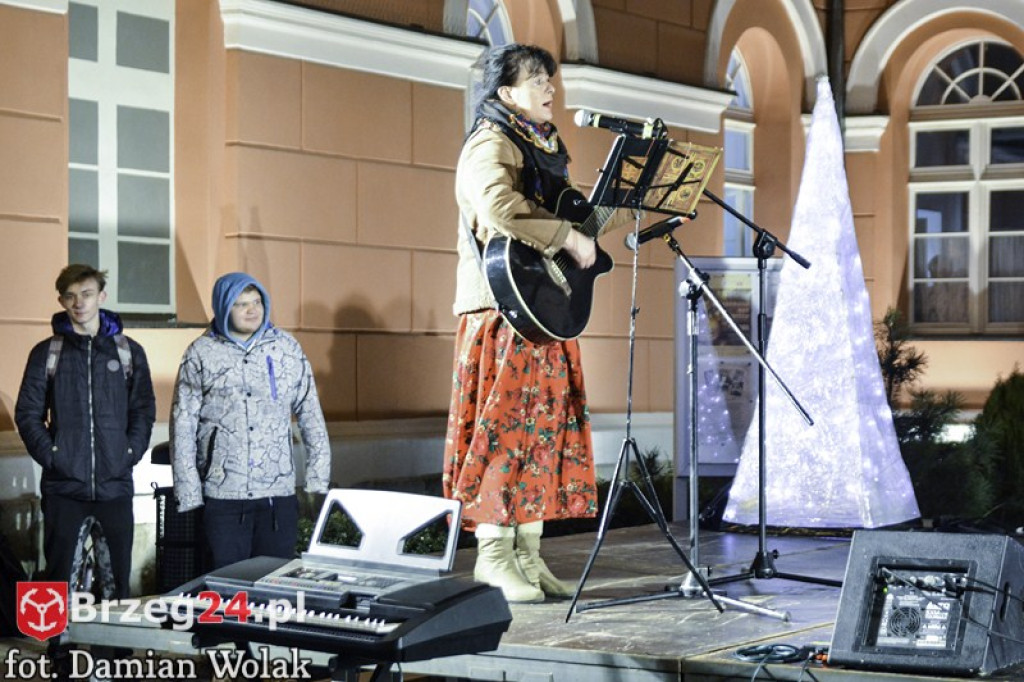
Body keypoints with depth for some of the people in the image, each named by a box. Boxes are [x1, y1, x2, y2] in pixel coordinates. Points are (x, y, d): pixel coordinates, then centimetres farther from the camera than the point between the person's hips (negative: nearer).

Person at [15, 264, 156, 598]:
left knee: (121, 573, 3)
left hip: (115, 483, 1)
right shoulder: (46, 353, 5)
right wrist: (49, 454, -8)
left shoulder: (129, 351, 7)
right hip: (63, 484, 0)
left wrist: (131, 453, -4)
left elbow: (144, 408, 7)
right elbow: (28, 412, 3)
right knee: (58, 575, 3)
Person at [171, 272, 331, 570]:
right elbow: (183, 426, 1)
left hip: (279, 493, 2)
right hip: (223, 495, -2)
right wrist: (188, 493, -5)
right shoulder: (201, 354, 2)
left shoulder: (286, 347, 7)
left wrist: (317, 479, 3)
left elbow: (311, 416, 9)